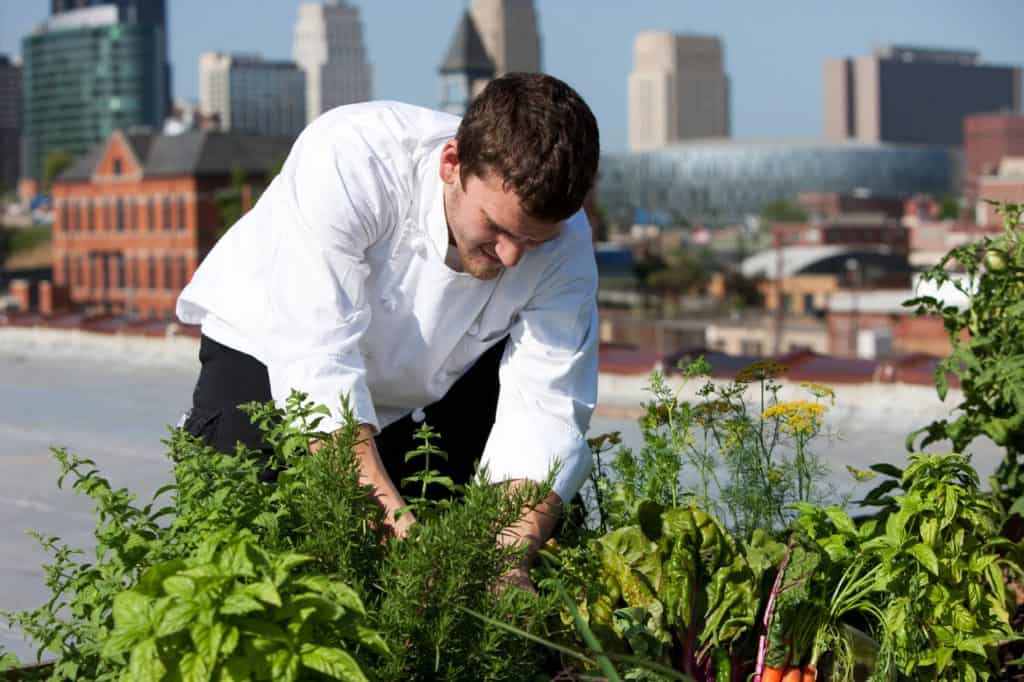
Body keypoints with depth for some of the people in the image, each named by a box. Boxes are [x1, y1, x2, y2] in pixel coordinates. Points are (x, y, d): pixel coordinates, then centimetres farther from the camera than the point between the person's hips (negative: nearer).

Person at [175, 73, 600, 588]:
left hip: (426, 391, 4)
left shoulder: (564, 243, -23)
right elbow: (316, 358, -42)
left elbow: (545, 411, -28)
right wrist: (396, 522, -51)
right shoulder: (348, 156, -37)